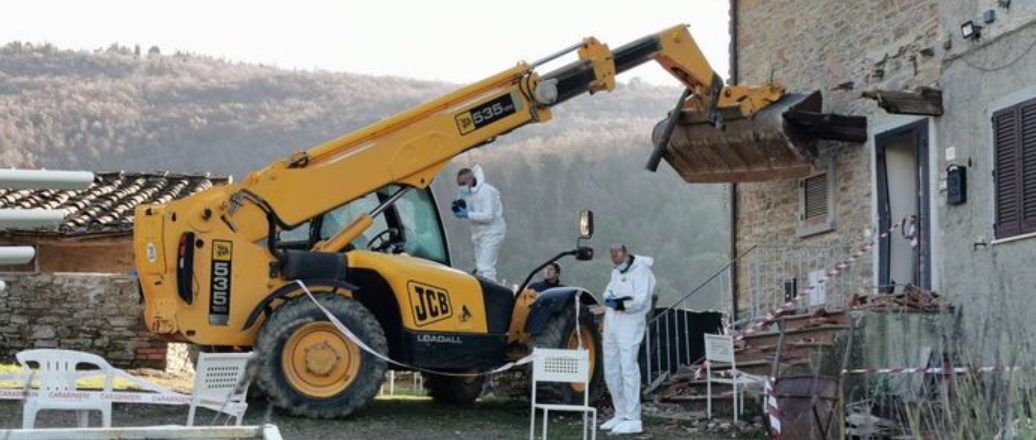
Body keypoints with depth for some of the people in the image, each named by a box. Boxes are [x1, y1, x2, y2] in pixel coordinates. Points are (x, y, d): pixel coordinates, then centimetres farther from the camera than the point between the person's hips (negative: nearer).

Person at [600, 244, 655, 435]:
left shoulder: (641, 270, -9)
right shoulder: (616, 272, 19)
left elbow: (641, 300, -19)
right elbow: (608, 293, 10)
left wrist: (618, 303, -19)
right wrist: (611, 299, -12)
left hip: (630, 324, -9)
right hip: (611, 324, 9)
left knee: (628, 369, -13)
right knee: (611, 371, 11)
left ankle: (633, 420, -12)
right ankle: (621, 415, 21)